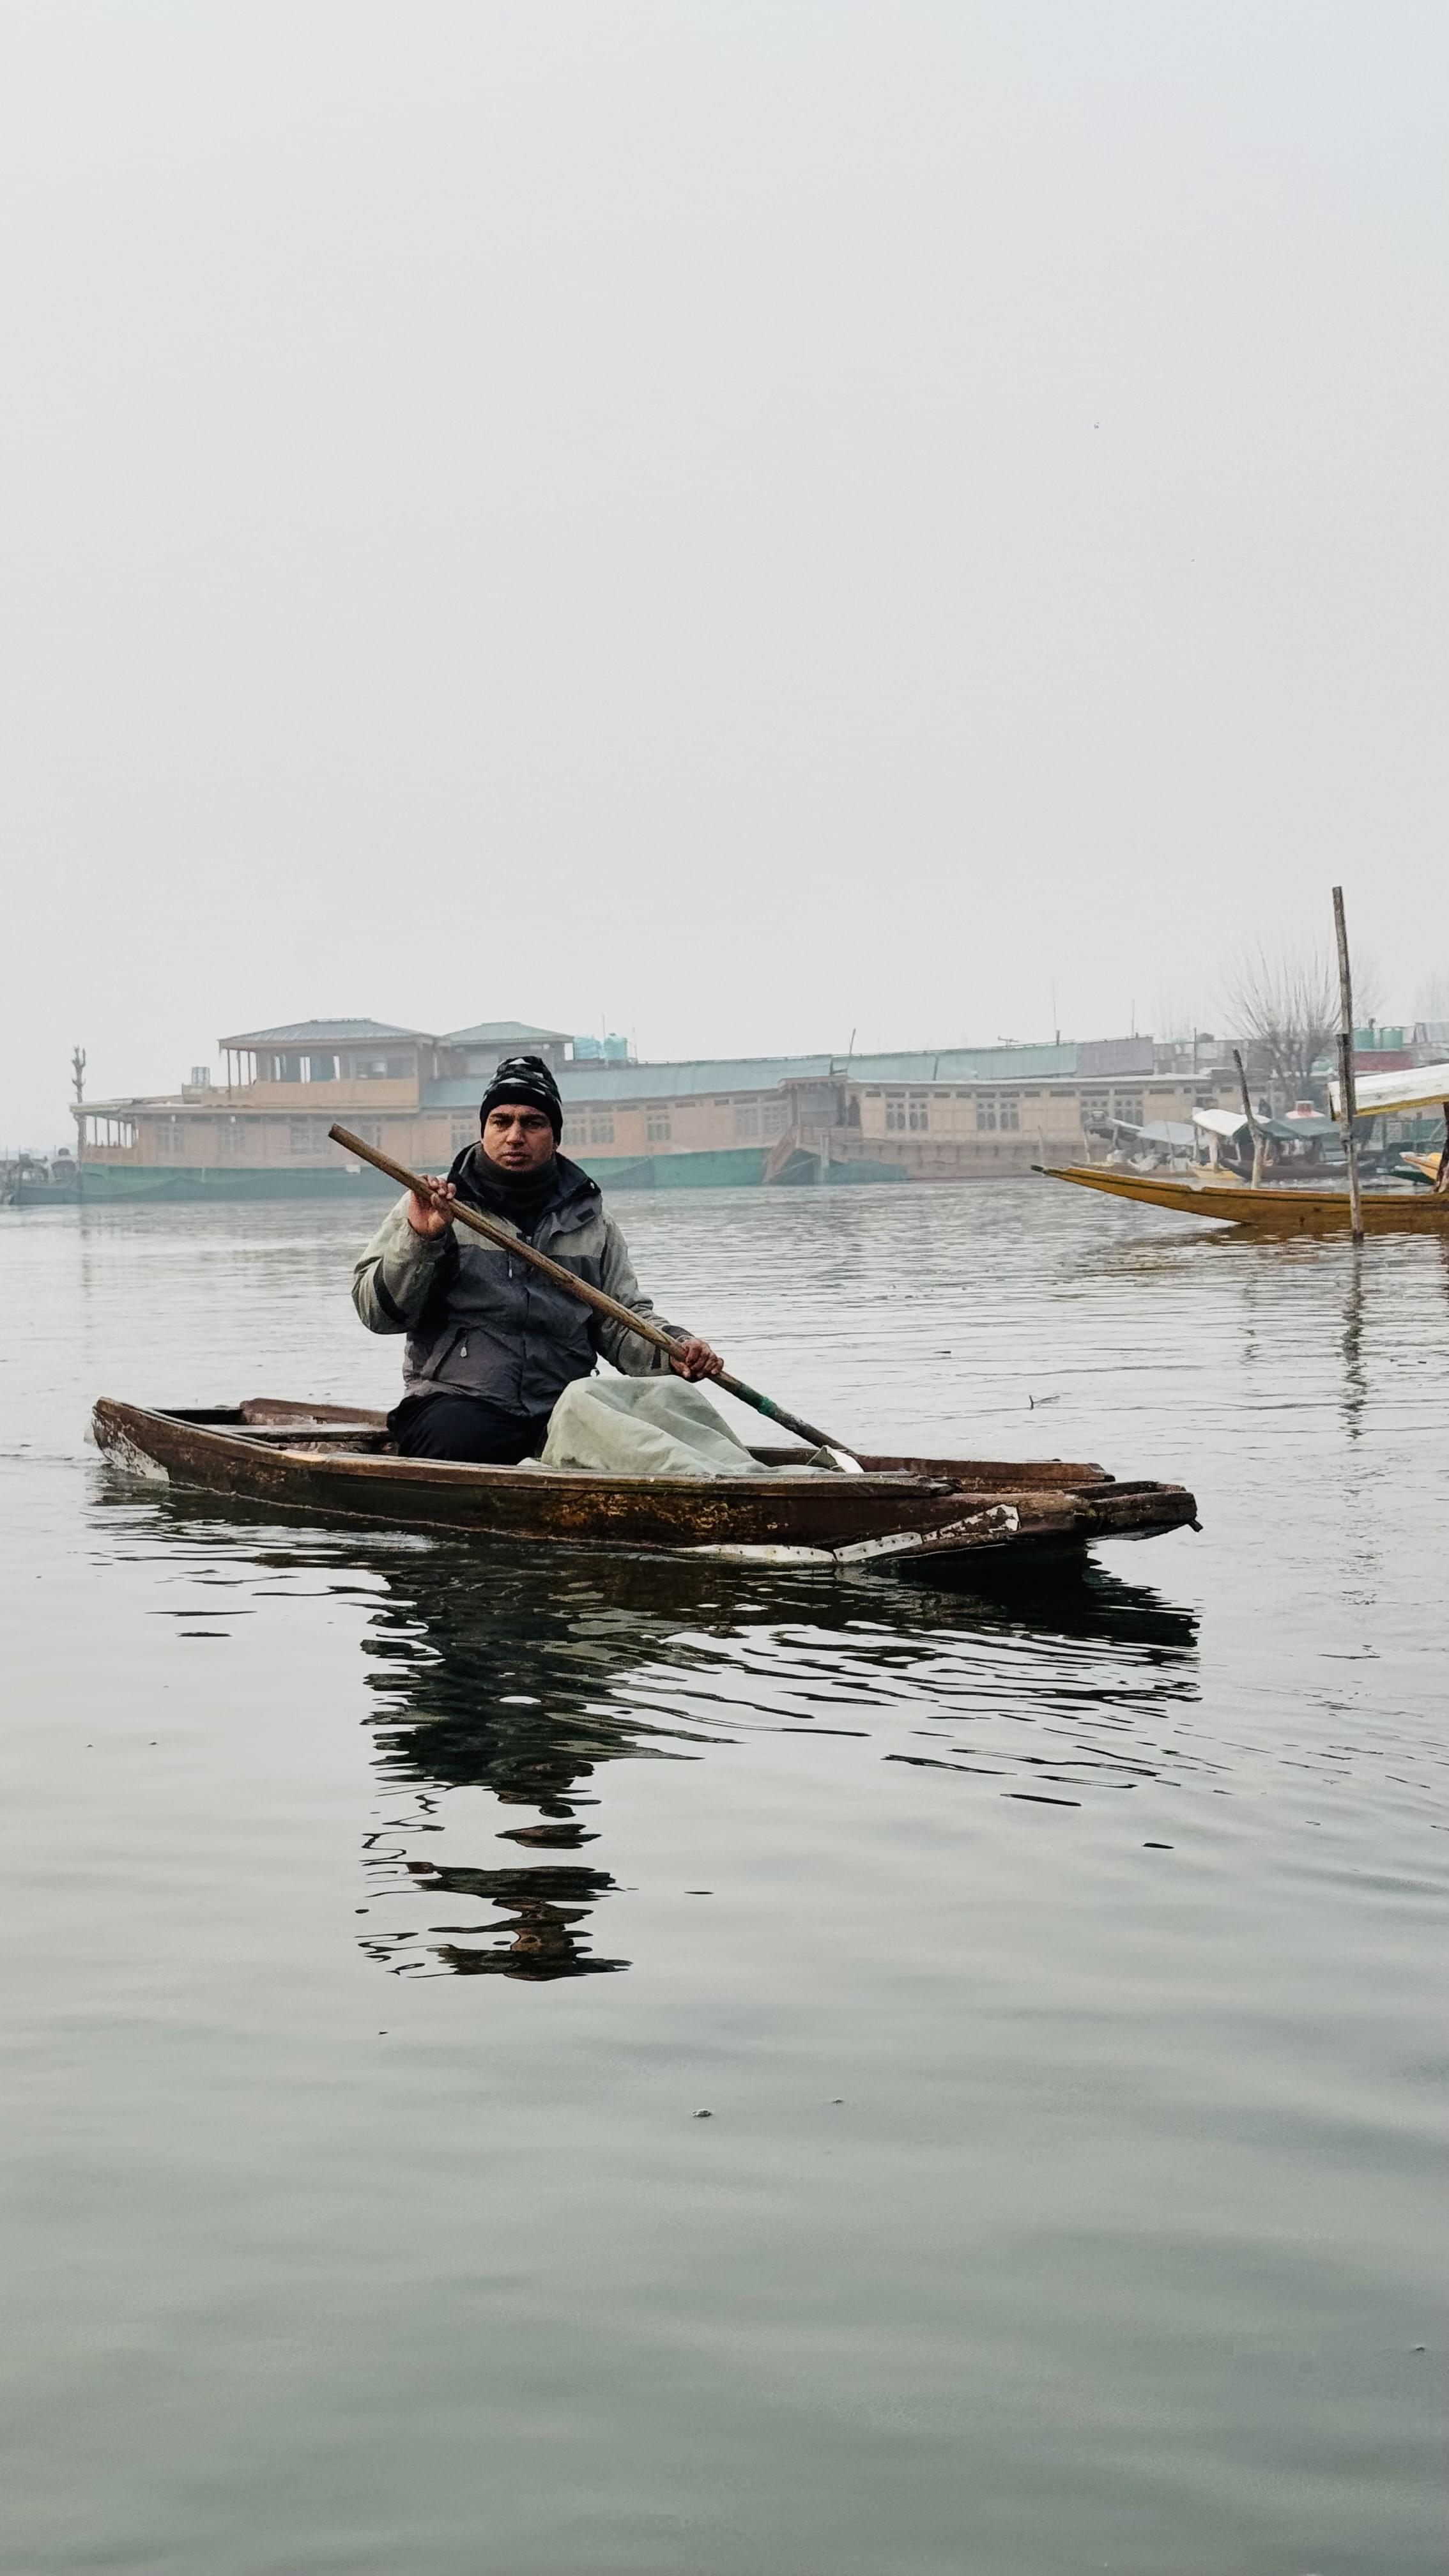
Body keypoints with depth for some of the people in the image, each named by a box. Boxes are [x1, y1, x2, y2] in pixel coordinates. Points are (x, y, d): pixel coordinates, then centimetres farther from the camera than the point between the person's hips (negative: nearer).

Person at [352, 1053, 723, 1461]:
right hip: (455, 1401, -3)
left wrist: (672, 1350, -3)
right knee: (466, 1441, -37)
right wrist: (419, 1240, -13)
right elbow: (376, 1312, 2)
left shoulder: (592, 1223, 18)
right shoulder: (431, 1208, 8)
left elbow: (621, 1323, 17)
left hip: (561, 1409, 3)